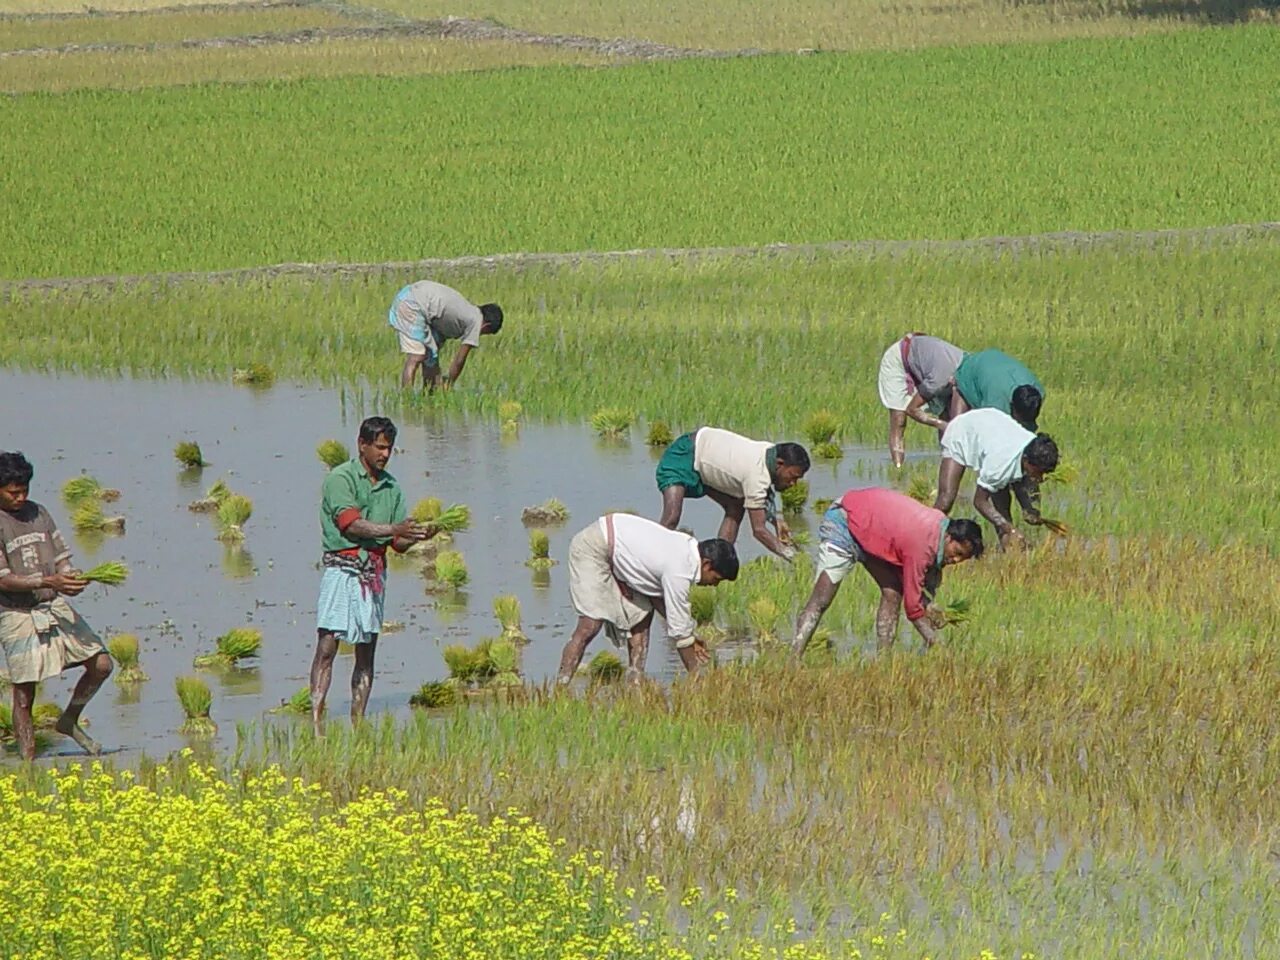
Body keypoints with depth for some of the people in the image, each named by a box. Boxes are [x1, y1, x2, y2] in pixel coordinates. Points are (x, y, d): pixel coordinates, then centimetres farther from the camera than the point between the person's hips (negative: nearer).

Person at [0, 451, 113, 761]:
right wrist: (49, 581, -25)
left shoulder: (37, 513, 9)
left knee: (101, 664, -1)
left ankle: (69, 721, 21)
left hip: (55, 607, 6)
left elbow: (61, 558, 12)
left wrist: (71, 578, -11)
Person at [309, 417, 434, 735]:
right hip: (342, 568, -6)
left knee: (367, 651, 5)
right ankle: (316, 723, -15)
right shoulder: (340, 479, -4)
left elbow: (398, 543, 15)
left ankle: (358, 724, 8)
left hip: (375, 572, 6)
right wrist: (393, 529, -25)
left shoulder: (391, 487, 15)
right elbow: (351, 524, -17)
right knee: (327, 645, -11)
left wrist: (418, 535, -6)